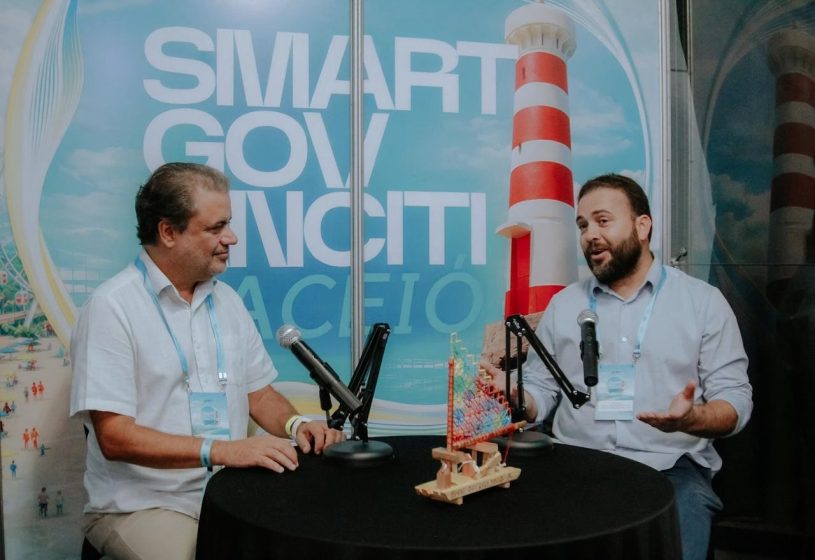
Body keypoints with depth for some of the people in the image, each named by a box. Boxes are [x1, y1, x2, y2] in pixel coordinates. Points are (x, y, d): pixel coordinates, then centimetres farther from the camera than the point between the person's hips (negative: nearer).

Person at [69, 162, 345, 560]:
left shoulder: (227, 300, 7)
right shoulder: (112, 307, -13)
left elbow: (258, 393, 12)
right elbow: (115, 437, -18)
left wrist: (296, 424, -8)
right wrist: (220, 450, -27)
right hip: (144, 506, -5)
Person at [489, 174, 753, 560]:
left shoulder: (703, 301, 4)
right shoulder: (563, 304, 12)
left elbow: (735, 401, 1)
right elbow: (539, 390, 12)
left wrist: (692, 419, -22)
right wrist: (511, 395, -12)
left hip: (671, 467, -1)